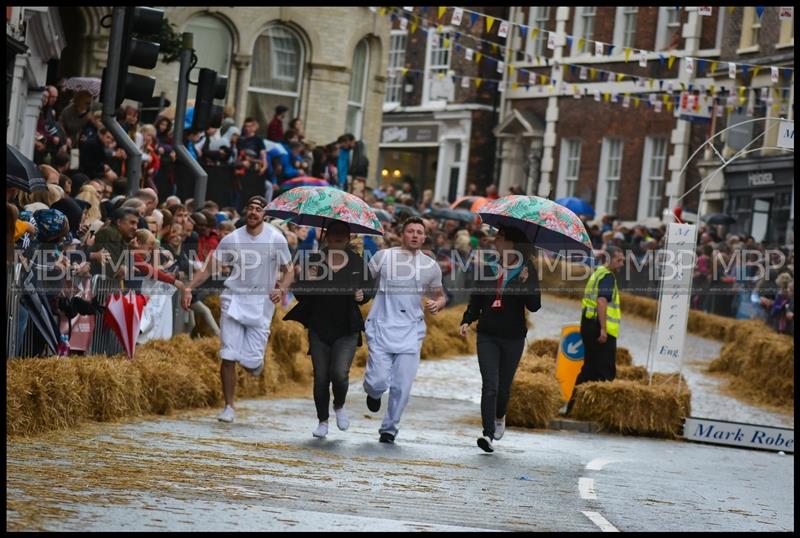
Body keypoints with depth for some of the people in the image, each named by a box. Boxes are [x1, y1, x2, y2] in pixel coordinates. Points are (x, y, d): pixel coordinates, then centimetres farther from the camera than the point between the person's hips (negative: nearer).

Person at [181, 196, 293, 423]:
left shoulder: (276, 239, -2)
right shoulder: (232, 239, 1)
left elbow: (289, 270, 5)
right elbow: (209, 268, 4)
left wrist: (282, 289, -16)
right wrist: (189, 288, -8)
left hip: (261, 304, -1)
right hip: (234, 300, 1)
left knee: (251, 362, -6)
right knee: (228, 357, -5)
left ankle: (256, 361, 33)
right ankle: (229, 407, 7)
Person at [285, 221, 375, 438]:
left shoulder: (358, 262, 2)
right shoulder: (314, 261, 0)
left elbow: (368, 290, 13)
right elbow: (299, 294, 1)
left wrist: (362, 295, -9)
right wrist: (307, 281, -19)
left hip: (347, 330, -1)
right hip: (319, 328, 1)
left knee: (339, 373, -15)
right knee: (321, 377, 2)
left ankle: (339, 406, 17)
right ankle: (323, 421, 21)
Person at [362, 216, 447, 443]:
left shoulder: (431, 266, 10)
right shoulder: (383, 257, 3)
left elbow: (440, 296, 21)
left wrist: (437, 304, -1)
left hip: (410, 332, 2)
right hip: (381, 328, -2)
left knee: (402, 386, -3)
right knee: (379, 380, -10)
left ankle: (389, 428, 16)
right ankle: (373, 393, 27)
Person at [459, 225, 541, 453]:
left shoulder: (526, 272, -3)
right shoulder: (487, 270, 6)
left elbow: (535, 306, -9)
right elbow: (476, 300, 13)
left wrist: (526, 283, -23)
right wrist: (466, 321, -3)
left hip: (513, 338, -1)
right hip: (487, 335, 1)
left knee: (504, 385, 9)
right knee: (490, 385, -11)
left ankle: (500, 417, 40)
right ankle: (488, 434, -14)